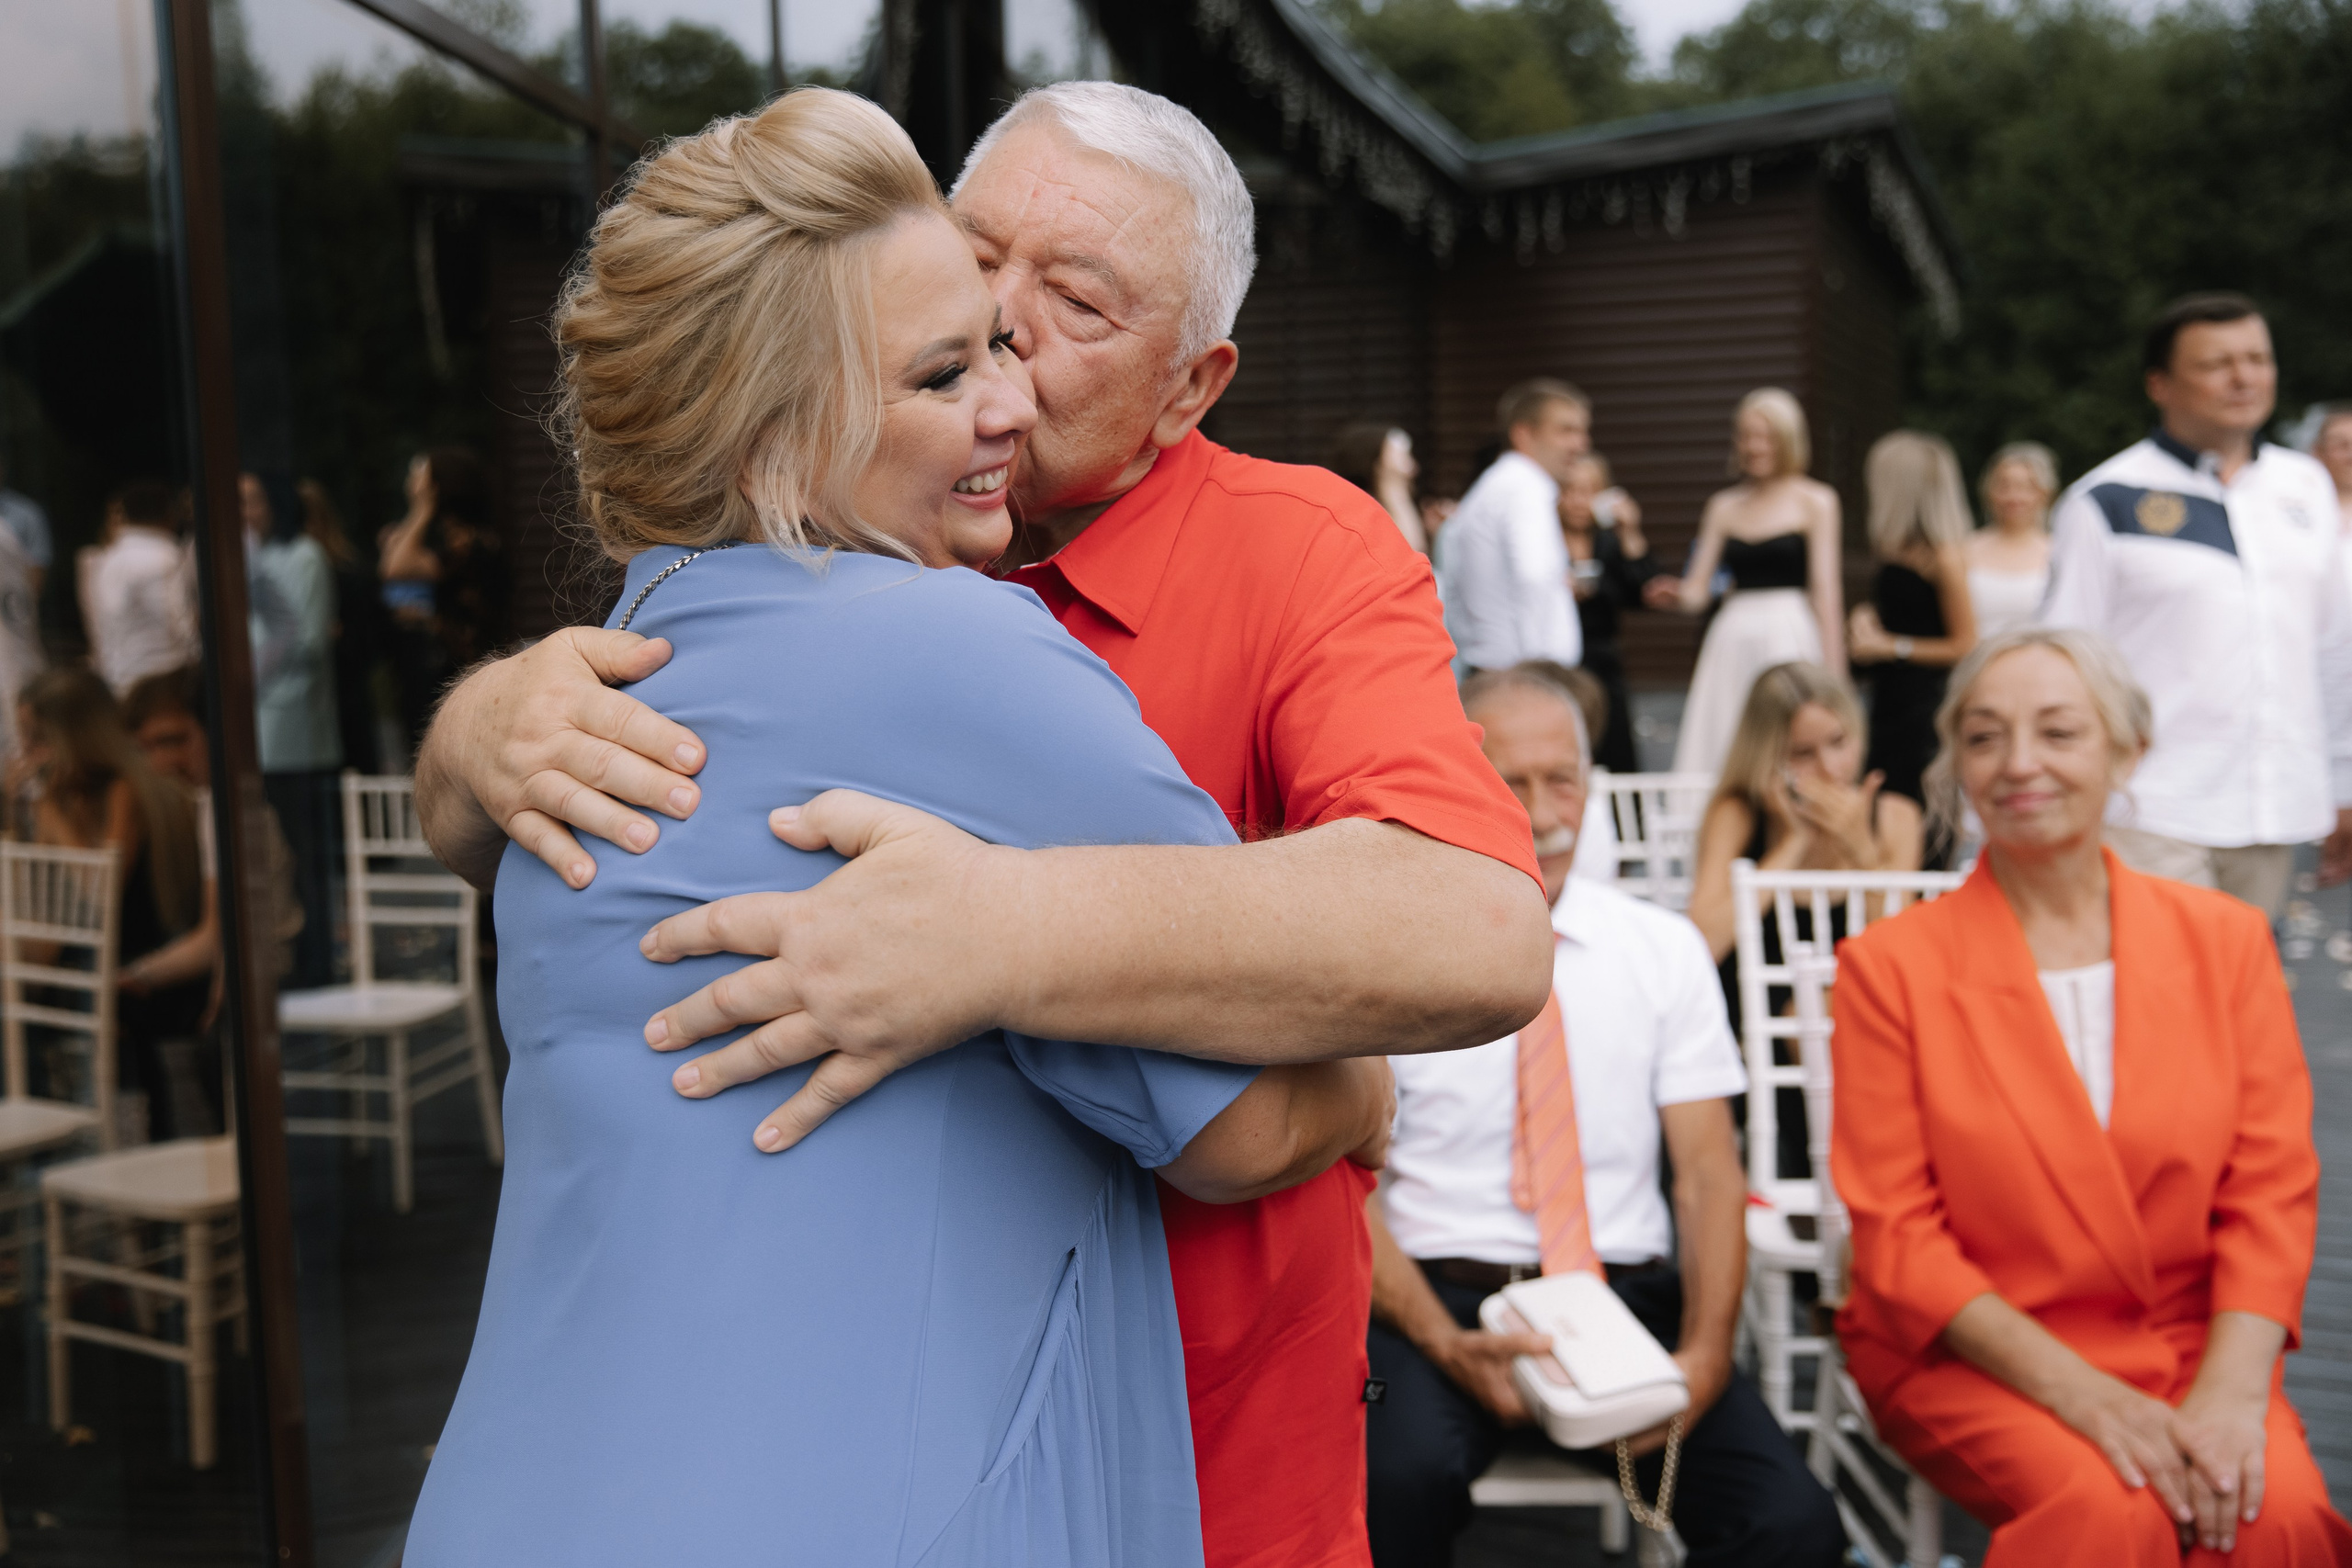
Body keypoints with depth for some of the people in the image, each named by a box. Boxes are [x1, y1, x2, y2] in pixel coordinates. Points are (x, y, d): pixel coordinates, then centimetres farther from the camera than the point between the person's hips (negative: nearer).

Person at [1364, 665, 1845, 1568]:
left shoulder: (1665, 950, 10)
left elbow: (1709, 1174, 6)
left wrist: (1703, 1353, -12)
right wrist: (1445, 1342, -18)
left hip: (1630, 1293, 3)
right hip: (1442, 1297, -2)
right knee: (1399, 1478, -35)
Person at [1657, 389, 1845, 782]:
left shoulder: (1815, 501, 6)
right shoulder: (1723, 506, 15)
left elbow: (1825, 590, -1)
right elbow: (1697, 590, 11)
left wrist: (1833, 676, -7)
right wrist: (1675, 595, -13)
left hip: (1790, 637, -4)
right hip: (1732, 642, 4)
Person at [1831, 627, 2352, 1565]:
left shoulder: (2225, 941, 5)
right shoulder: (1891, 966, -3)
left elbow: (2272, 1190, 2)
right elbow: (1896, 1236, -6)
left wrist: (2232, 1389, -14)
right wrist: (2083, 1394, -16)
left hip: (2191, 1349, 2)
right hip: (1971, 1355, -2)